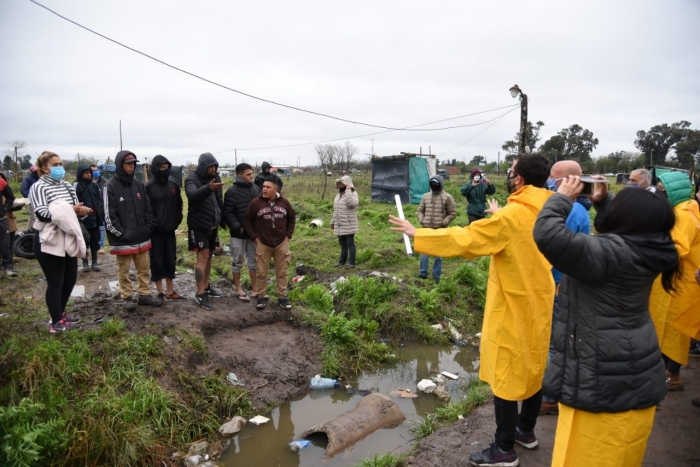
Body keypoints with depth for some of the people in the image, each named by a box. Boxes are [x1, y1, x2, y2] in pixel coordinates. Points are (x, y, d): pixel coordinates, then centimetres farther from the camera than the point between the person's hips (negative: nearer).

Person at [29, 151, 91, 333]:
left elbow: (76, 208, 15)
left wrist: (81, 210, -9)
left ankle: (60, 312, 35)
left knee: (70, 279, 16)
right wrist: (70, 210, -25)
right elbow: (42, 213, -19)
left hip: (68, 241, 7)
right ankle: (56, 321, 14)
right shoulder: (38, 187, -8)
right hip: (50, 243, -7)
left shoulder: (67, 186, 14)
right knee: (55, 282, 1)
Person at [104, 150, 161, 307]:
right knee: (123, 270, 6)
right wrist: (121, 233, -13)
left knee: (144, 268, 10)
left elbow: (148, 209, 15)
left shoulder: (139, 185, 9)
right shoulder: (111, 186, -7)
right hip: (123, 240, -5)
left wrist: (148, 227, 5)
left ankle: (144, 294, 21)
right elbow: (108, 215, -10)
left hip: (141, 237, 5)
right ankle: (127, 297, 18)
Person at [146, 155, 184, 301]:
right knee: (157, 261, 3)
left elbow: (178, 205, 15)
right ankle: (160, 292, 13)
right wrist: (153, 223, -12)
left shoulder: (173, 185, 7)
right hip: (155, 231, -5)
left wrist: (176, 221, 7)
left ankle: (170, 291, 21)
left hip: (170, 230, 5)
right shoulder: (148, 187, -8)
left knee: (170, 260, 11)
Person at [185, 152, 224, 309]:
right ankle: (200, 294, -7)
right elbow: (193, 195, -34)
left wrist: (222, 218, 11)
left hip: (213, 224, 7)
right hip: (199, 224, -7)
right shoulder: (192, 179, -12)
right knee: (202, 257, -10)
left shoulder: (215, 178, 8)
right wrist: (208, 188, -51)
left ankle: (206, 286, 27)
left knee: (209, 256, 14)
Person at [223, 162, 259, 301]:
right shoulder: (232, 191, -10)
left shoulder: (255, 189, 8)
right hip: (238, 233, -5)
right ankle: (238, 289, 18)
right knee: (237, 261, 6)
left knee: (254, 260, 12)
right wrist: (237, 227, -20)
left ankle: (255, 288, 22)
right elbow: (227, 213, -11)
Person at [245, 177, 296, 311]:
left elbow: (292, 217, 15)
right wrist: (254, 237, -3)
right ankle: (261, 296, 19)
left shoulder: (284, 202, 1)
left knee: (282, 271, 7)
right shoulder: (256, 203, -6)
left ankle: (282, 296, 18)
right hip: (262, 243, -1)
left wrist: (288, 235, 7)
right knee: (261, 271, 5)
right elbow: (248, 220, 2)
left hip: (281, 243, 2)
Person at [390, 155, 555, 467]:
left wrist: (416, 234, -13)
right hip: (539, 303, 8)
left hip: (512, 309, -8)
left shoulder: (510, 217, -22)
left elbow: (463, 240, -21)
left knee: (504, 375, 3)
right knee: (533, 367, 19)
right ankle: (526, 431, 36)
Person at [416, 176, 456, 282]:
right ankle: (423, 272, 16)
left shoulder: (447, 197, -4)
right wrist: (421, 220, 0)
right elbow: (420, 210, 16)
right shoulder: (426, 196, 6)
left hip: (440, 230, -3)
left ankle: (436, 275, 15)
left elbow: (452, 213, -1)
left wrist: (443, 222, -11)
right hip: (427, 229, 3)